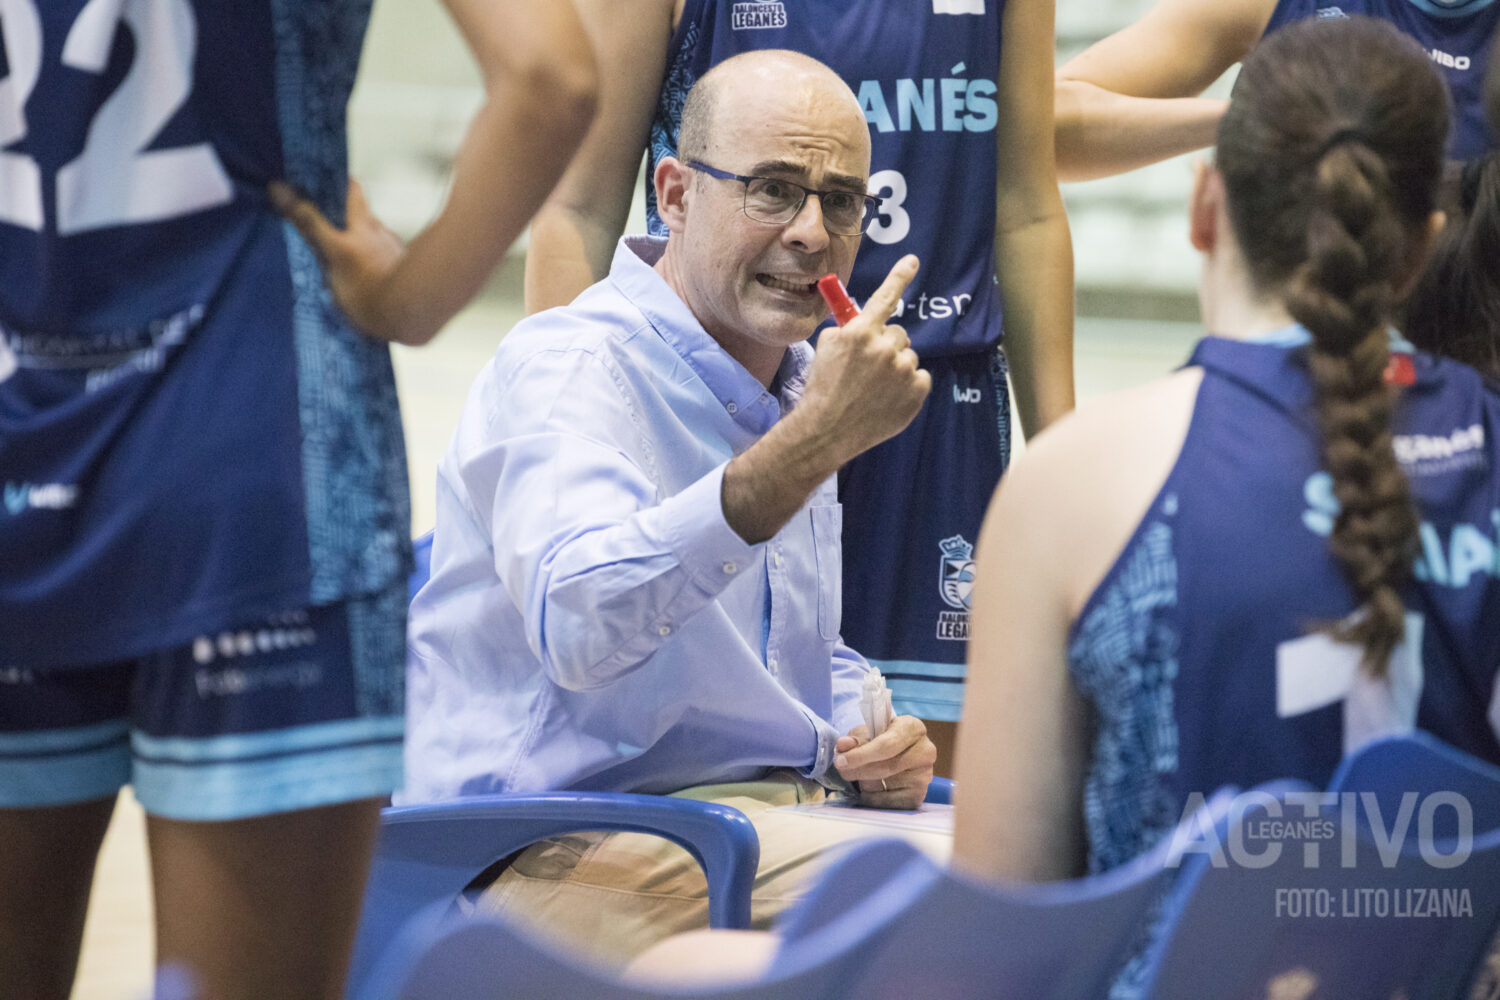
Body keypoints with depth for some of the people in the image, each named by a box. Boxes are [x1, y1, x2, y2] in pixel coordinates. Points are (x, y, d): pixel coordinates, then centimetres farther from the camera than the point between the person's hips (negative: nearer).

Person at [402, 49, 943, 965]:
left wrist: (858, 741, 8)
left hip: (780, 817, 9)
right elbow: (579, 624, -32)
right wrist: (813, 444, -37)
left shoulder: (797, 389, 18)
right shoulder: (565, 366, -12)